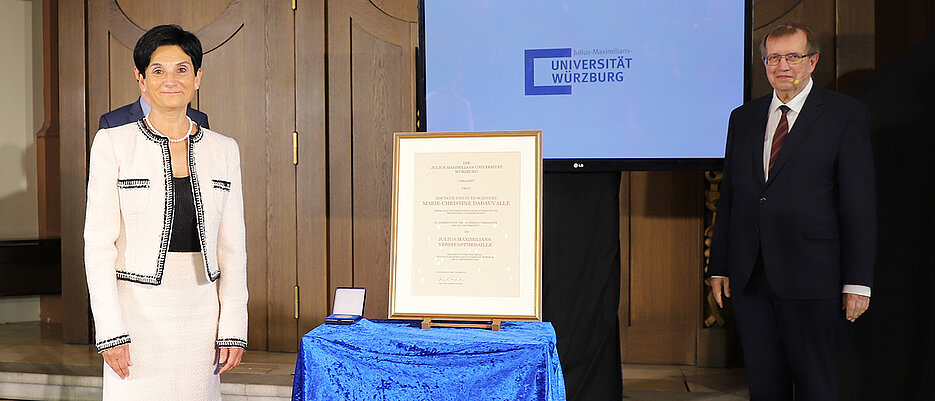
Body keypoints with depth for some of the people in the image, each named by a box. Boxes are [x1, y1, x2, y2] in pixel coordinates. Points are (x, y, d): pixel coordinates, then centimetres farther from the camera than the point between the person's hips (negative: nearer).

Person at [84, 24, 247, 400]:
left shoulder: (224, 150, 5)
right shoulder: (112, 143, -2)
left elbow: (232, 247, 5)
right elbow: (98, 244, -4)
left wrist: (233, 326, 0)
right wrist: (110, 331, -10)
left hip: (202, 314, 2)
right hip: (138, 311, -2)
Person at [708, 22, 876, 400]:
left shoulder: (846, 115, 0)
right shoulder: (743, 117, 13)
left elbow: (860, 203, -4)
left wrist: (857, 281, -8)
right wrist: (719, 267, 10)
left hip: (810, 278, -4)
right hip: (749, 278, 4)